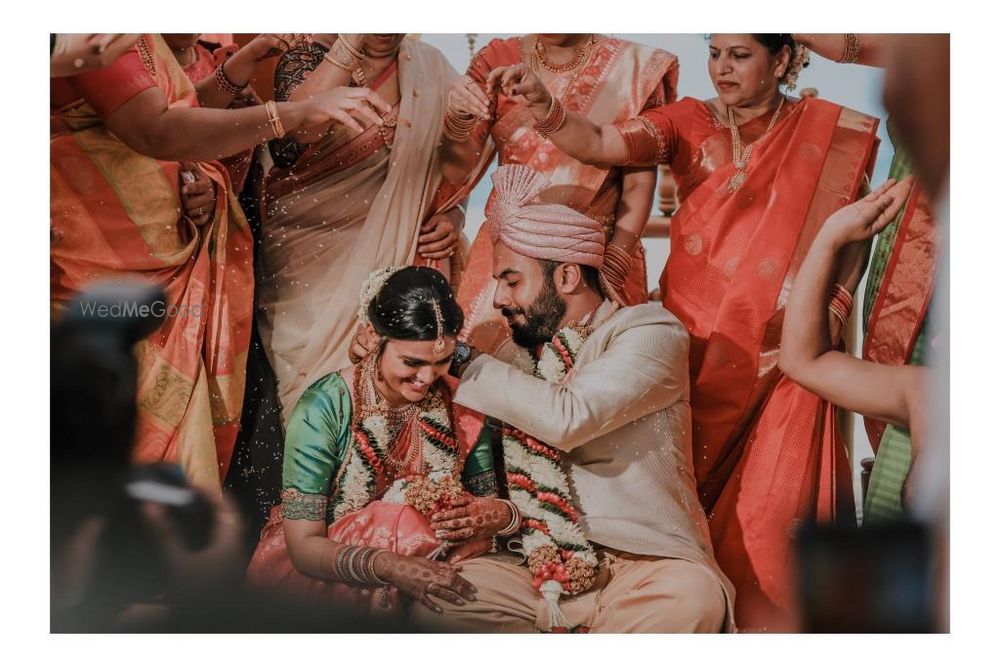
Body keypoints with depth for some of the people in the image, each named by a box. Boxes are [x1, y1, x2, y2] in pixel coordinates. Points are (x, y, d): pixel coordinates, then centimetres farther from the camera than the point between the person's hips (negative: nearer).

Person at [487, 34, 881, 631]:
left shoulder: (830, 132, 4)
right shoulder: (691, 123, 4)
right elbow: (599, 143, -11)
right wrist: (544, 106, -30)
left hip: (782, 360, -1)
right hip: (694, 350, 1)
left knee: (769, 511, -7)